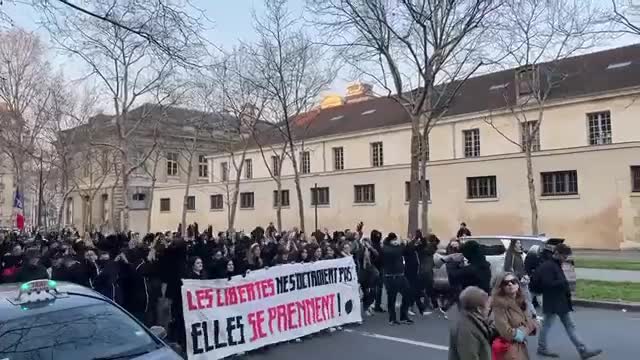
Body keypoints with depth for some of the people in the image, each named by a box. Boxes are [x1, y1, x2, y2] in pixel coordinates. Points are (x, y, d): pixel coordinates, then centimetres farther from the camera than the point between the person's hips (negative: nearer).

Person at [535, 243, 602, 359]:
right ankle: (542, 348, 19)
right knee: (547, 325, 5)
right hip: (552, 303, -10)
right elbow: (547, 284, -28)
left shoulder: (556, 265, 12)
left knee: (570, 326, 11)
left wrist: (566, 288, 4)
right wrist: (564, 283, -21)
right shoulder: (548, 266, -20)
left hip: (561, 302, 10)